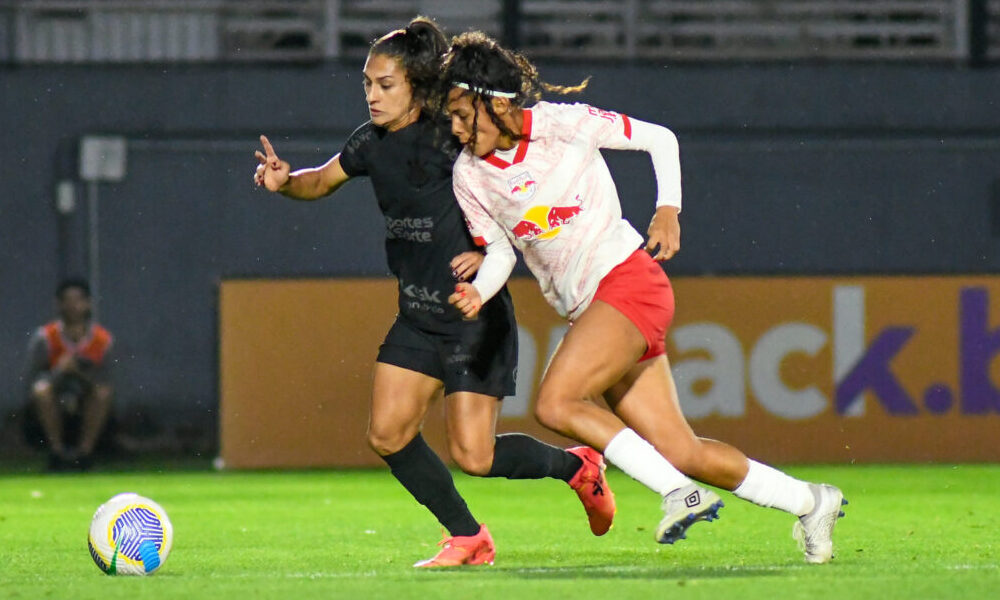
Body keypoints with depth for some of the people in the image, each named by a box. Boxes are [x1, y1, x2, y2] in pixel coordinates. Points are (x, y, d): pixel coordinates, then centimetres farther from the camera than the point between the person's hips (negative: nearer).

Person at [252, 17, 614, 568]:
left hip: (475, 314, -7)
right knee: (387, 435, -3)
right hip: (417, 317, 7)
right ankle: (468, 539, 13)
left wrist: (491, 253, -22)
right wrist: (285, 181, 0)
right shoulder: (373, 143, 4)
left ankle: (575, 466, 18)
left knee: (472, 456, -9)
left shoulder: (449, 139, -17)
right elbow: (323, 181, 20)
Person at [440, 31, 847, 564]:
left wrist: (668, 209, -13)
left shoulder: (562, 125, -9)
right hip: (585, 311, 6)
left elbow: (660, 139, 1)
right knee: (681, 453, 0)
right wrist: (478, 293, -7)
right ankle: (808, 501, 14)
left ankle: (681, 493, -18)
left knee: (555, 405, -25)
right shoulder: (468, 176, 4)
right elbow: (500, 251, 14)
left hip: (627, 280, -6)